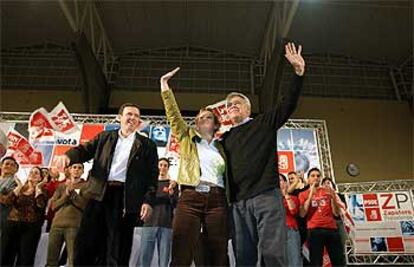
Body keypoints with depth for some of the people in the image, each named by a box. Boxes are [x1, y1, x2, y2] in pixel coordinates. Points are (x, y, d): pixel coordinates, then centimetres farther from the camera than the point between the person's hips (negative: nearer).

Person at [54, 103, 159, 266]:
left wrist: (148, 200, -9)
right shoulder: (104, 137, 17)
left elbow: (152, 176, 3)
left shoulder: (147, 145, 9)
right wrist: (68, 156, -16)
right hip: (100, 194, 2)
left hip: (126, 197, -2)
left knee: (118, 248, 3)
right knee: (85, 242, 3)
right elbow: (85, 150, 7)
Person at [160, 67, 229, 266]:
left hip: (217, 200, 2)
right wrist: (165, 86, 6)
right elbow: (173, 114, 10)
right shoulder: (187, 137, 18)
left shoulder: (221, 147, 21)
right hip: (190, 197, -1)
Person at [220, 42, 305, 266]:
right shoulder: (225, 138, 21)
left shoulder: (264, 123, 12)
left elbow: (288, 104, 1)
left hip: (266, 195, -3)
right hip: (238, 202, 4)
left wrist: (298, 73, -10)